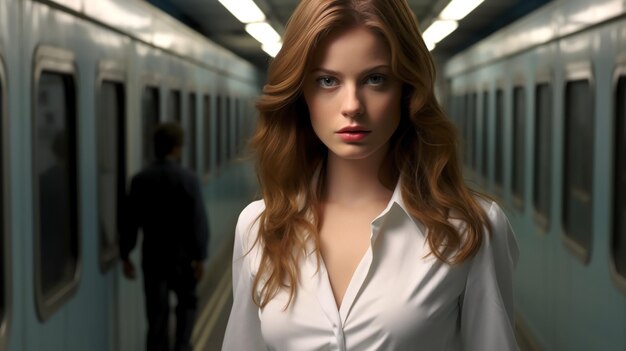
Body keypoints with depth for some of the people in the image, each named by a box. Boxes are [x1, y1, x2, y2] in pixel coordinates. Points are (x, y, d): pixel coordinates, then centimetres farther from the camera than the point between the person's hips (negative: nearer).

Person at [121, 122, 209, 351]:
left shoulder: (140, 180, -3)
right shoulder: (187, 179, -11)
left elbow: (131, 221, 0)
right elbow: (198, 221, -13)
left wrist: (125, 255, 9)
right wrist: (199, 256, -7)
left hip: (152, 257, 2)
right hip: (182, 255, -2)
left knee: (157, 312, 9)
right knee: (187, 303, 19)